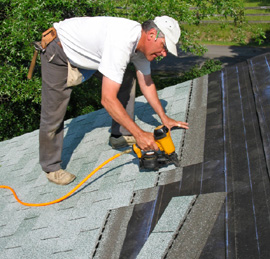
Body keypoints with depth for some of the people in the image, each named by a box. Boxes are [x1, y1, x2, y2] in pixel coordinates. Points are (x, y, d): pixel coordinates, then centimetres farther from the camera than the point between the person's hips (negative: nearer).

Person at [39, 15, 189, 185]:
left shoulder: (142, 42, -9)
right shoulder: (121, 44, -38)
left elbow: (146, 83, 6)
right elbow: (108, 99, -40)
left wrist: (164, 118, 6)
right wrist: (139, 134, -36)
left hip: (88, 52, 9)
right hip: (59, 53, -9)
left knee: (127, 80, 1)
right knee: (53, 115, -8)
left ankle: (120, 135, 12)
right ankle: (51, 168, 13)